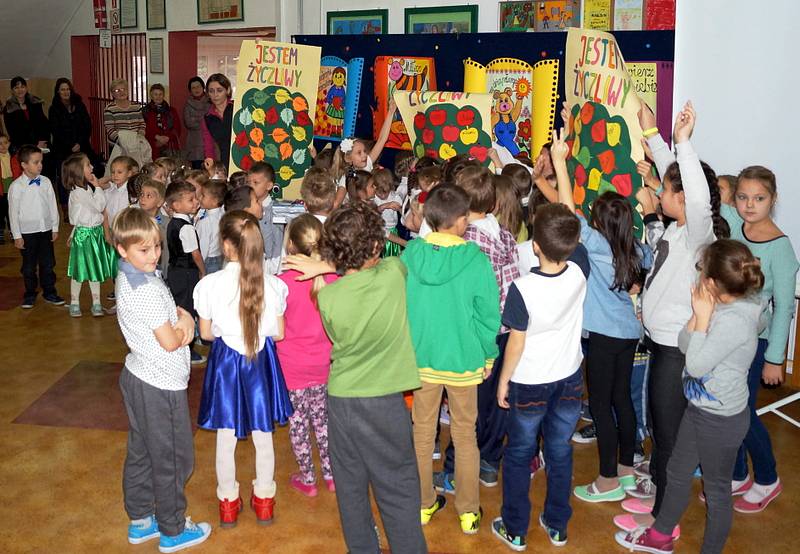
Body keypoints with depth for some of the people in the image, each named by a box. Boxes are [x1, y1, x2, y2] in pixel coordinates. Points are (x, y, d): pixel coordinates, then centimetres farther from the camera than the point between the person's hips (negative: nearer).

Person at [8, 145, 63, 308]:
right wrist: (17, 236, -7)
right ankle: (30, 294, 23)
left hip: (45, 229, 3)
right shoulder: (16, 186, -10)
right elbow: (13, 212, -7)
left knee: (48, 264, 10)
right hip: (27, 232, -3)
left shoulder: (46, 182, 0)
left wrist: (55, 228, 6)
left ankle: (49, 292, 23)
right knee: (29, 266, 8)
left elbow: (53, 206, 6)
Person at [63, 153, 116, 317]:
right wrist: (98, 187, -12)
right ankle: (74, 303, 19)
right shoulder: (77, 192, -21)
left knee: (96, 268, 12)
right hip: (84, 234, -8)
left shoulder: (87, 188, 7)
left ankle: (96, 303, 20)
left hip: (95, 232, 8)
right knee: (80, 269, 5)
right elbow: (99, 207, -19)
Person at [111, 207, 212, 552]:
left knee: (140, 454, 20)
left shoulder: (129, 278, 4)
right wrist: (184, 325, -5)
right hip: (161, 384, -10)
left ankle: (140, 521, 35)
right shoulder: (145, 289, -26)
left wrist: (182, 316, -8)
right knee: (172, 459, 6)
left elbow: (165, 310, 13)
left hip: (138, 377, 10)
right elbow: (170, 342, -24)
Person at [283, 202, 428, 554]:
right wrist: (330, 268, 5)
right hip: (384, 401, -2)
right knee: (398, 490, 8)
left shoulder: (326, 296, -10)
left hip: (341, 397, 2)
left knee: (350, 487, 17)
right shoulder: (393, 273, -14)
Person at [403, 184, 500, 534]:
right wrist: (489, 355, 2)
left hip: (421, 358, 2)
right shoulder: (475, 260, -17)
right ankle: (468, 512, 24)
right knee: (465, 435, 13)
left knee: (422, 432, 17)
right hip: (464, 359, -2)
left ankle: (424, 504, 31)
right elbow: (489, 314, -12)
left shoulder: (409, 255, -9)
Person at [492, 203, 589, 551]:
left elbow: (516, 343, -18)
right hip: (569, 379, 4)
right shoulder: (579, 271, -19)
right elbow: (573, 238, 0)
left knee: (519, 455, 15)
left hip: (529, 384, -3)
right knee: (560, 452, 19)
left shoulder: (522, 288, -27)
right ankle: (557, 526, 34)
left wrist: (503, 381, -2)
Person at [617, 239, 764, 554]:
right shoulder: (721, 306, -4)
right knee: (677, 473, 23)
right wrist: (699, 313, -13)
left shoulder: (734, 320, -30)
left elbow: (696, 365, -25)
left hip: (721, 419, -9)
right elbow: (684, 345, 2)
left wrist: (702, 317, -21)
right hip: (699, 408, 9)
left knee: (716, 488, 13)